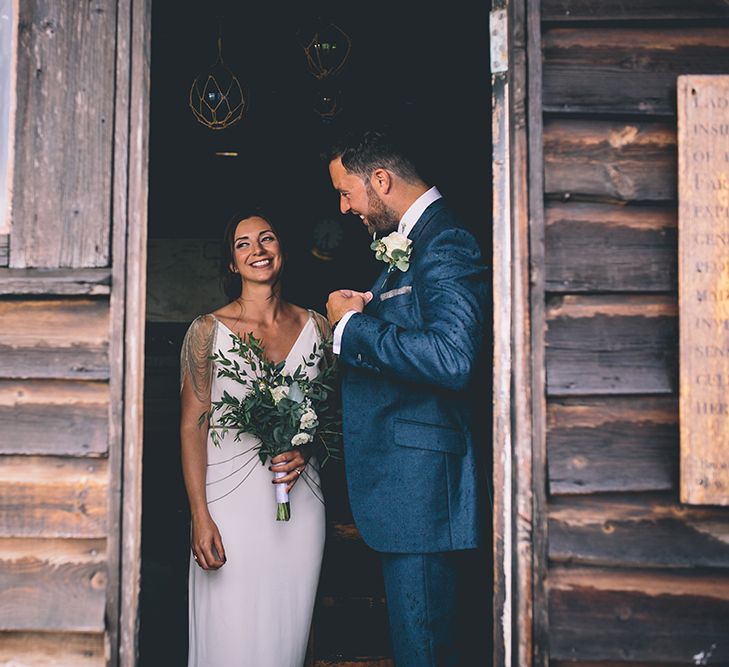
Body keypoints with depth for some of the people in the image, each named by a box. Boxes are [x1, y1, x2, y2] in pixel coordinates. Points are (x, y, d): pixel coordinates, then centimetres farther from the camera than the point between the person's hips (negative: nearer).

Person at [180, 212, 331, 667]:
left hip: (300, 499, 3)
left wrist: (307, 450, -6)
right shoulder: (208, 330, -1)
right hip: (231, 501, -2)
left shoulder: (316, 327, 7)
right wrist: (200, 516, -9)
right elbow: (192, 426, -3)